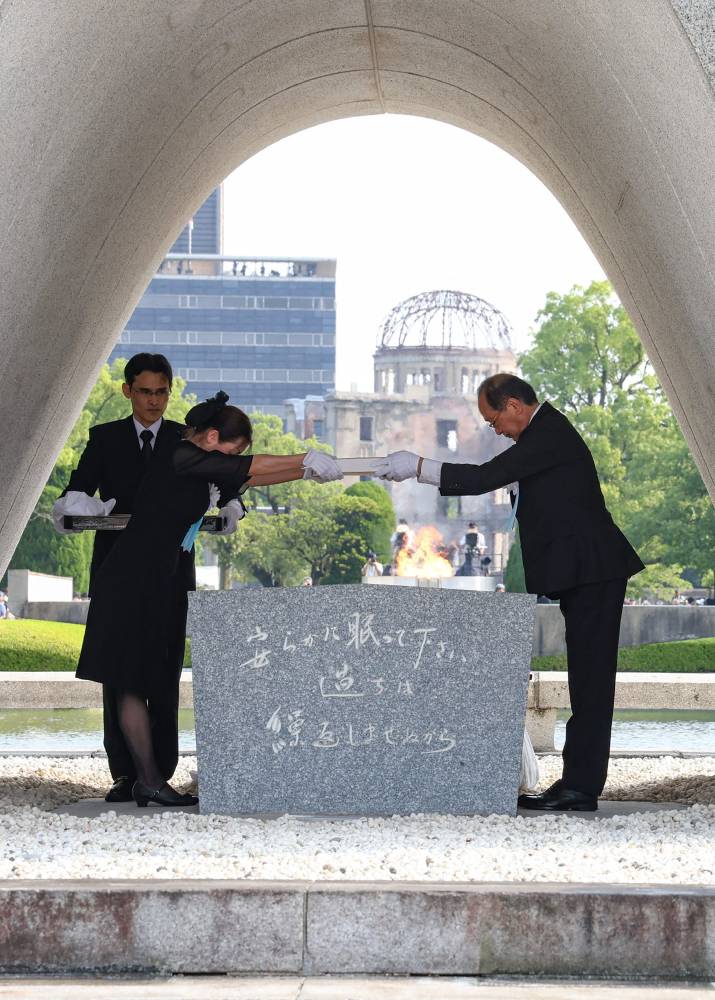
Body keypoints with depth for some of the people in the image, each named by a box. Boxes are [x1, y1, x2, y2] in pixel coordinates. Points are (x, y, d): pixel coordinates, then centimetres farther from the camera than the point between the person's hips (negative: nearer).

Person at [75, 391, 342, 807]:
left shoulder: (195, 465, 15)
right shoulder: (181, 459, -14)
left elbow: (249, 478, 23)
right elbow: (250, 468, -12)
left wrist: (308, 471, 20)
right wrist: (306, 460, -5)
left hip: (161, 584, 10)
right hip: (135, 582, -10)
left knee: (155, 678, 5)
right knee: (133, 681, -6)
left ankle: (149, 780, 4)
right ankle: (149, 780, -7)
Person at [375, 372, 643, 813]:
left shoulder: (550, 435, -16)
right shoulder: (545, 430, 17)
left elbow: (486, 477, -21)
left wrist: (419, 467, -17)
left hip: (593, 571, -11)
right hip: (584, 573, 11)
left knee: (591, 679, -9)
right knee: (587, 680, 9)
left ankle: (582, 787, -9)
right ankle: (578, 783, 11)